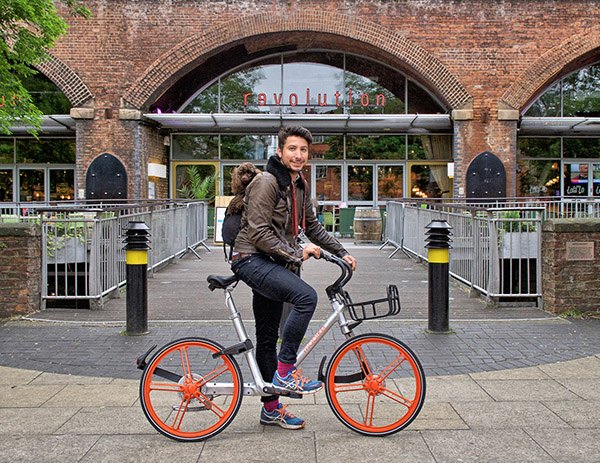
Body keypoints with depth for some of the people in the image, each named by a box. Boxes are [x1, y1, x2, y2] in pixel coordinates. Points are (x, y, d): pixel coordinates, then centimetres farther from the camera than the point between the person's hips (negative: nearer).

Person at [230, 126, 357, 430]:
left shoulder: (300, 185, 13)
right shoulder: (266, 182, -14)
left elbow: (312, 226, 22)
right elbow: (259, 233, -20)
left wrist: (341, 252, 14)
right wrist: (297, 253, -20)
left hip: (273, 264, 9)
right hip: (252, 259, -9)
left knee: (268, 336, 13)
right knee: (306, 297, -29)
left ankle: (271, 408, 22)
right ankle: (285, 371, -17)